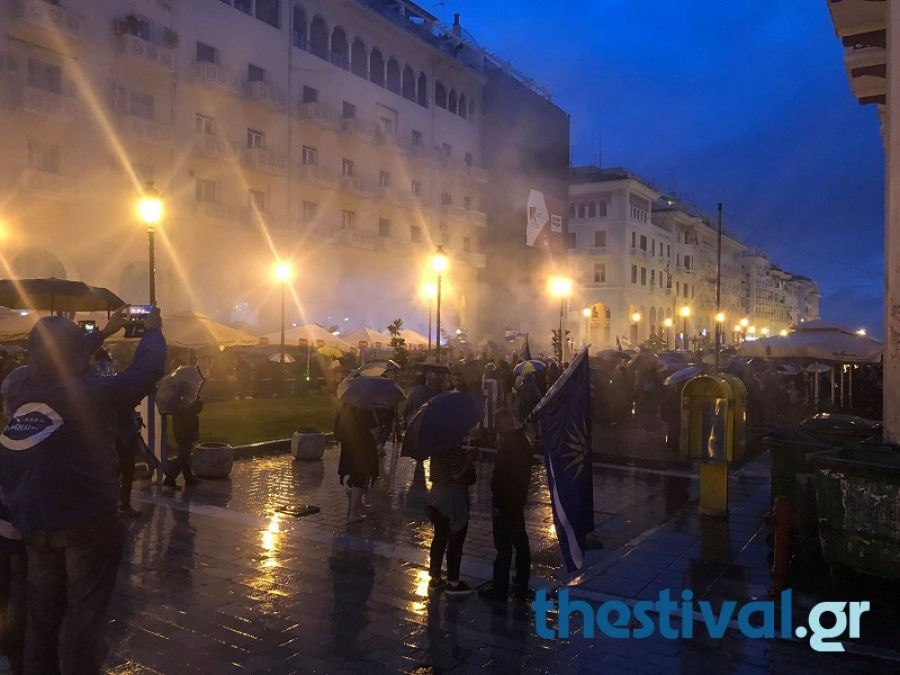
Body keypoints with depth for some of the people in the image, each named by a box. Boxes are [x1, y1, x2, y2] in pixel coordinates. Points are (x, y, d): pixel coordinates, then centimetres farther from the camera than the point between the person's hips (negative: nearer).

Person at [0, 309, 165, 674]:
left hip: (35, 523, 6)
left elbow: (56, 366, 14)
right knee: (83, 613, 7)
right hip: (87, 520, -5)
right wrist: (152, 331, 6)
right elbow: (145, 371, -13)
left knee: (42, 613, 19)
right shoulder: (88, 393, -19)